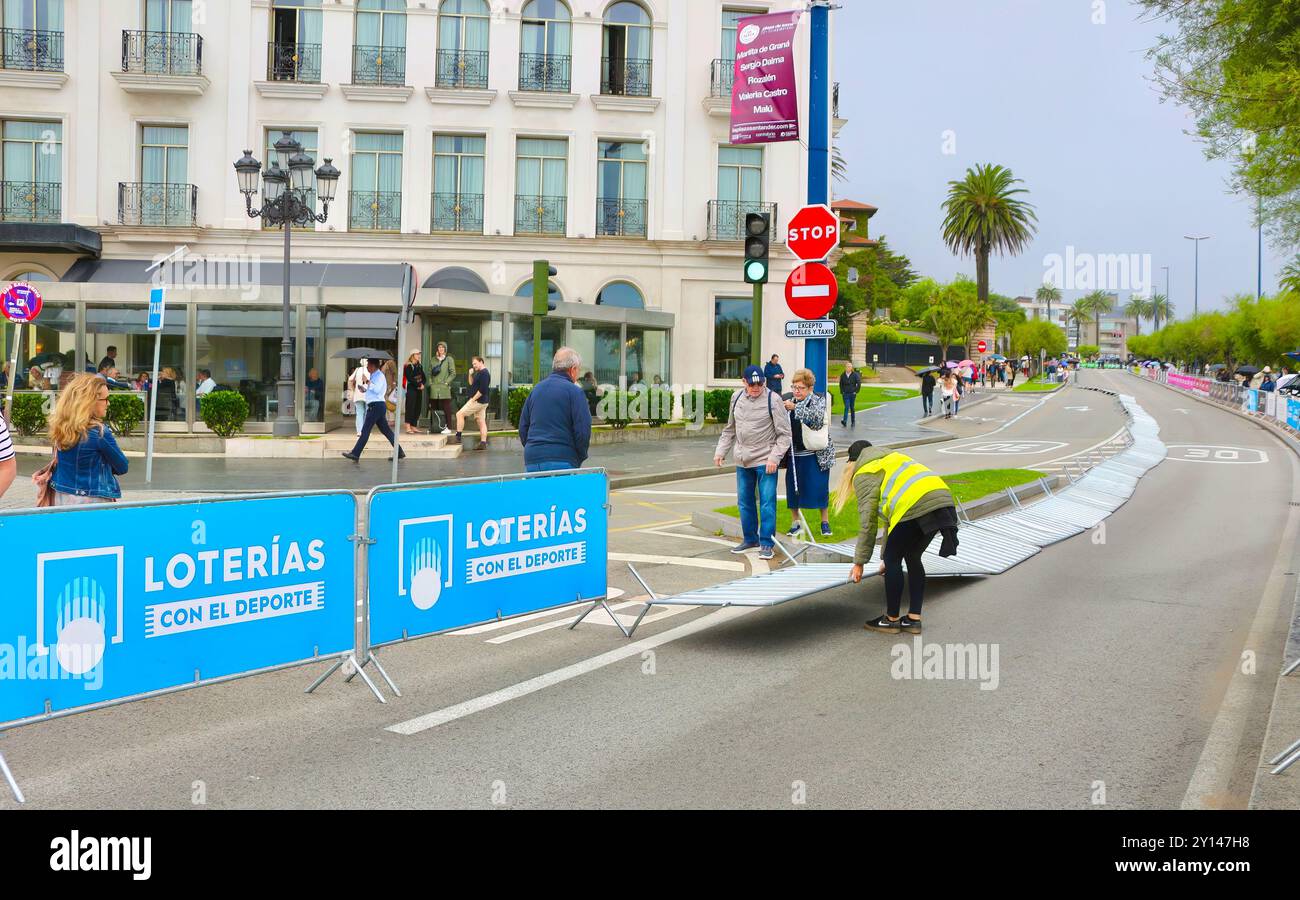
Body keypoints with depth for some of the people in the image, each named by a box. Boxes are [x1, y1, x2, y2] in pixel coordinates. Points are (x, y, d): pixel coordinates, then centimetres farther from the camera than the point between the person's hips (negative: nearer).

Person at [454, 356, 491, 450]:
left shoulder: (484, 373, -15)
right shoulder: (479, 373, 18)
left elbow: (482, 390, -22)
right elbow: (472, 384, 22)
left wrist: (473, 399, -18)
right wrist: (471, 375, 5)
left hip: (478, 401, -10)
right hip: (482, 402, 10)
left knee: (459, 414, -5)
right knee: (481, 422, 7)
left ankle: (458, 436, -3)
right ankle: (483, 443, 5)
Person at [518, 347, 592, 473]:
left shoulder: (536, 390, 15)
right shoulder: (574, 392, -5)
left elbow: (523, 427, 18)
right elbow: (583, 431, -10)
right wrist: (580, 458, 4)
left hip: (531, 462, 6)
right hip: (562, 461, -6)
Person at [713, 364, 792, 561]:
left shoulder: (773, 400, -9)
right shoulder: (737, 398, 6)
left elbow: (784, 434, -7)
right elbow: (730, 430, 19)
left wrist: (774, 457, -15)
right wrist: (720, 451, 12)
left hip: (765, 461, -5)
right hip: (742, 461, 5)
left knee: (767, 502, -6)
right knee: (744, 502, 12)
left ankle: (767, 543, 2)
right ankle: (750, 538, 27)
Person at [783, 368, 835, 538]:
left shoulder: (818, 401, -5)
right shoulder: (788, 400, 8)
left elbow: (816, 419, -24)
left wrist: (795, 408, -32)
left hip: (816, 453, -4)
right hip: (794, 453, 4)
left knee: (819, 487, 0)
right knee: (792, 486, 4)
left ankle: (825, 522, 15)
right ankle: (795, 521, 18)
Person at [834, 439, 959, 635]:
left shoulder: (864, 474, 11)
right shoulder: (892, 458, 36)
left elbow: (868, 522, 5)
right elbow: (890, 514, 36)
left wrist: (859, 562, 13)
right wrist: (886, 554, 37)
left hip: (916, 507, -8)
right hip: (943, 499, 8)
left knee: (893, 560, 9)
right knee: (912, 557, 22)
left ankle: (892, 619, 20)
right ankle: (913, 619, 25)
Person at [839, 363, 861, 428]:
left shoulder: (855, 375, -3)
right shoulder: (843, 375, 4)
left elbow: (859, 383, -2)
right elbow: (841, 384, 14)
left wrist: (856, 391, -4)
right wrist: (842, 392, 7)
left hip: (852, 393, 0)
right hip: (845, 394, 0)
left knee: (852, 408, 9)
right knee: (846, 407, -12)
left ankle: (853, 422, 19)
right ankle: (845, 421, -20)